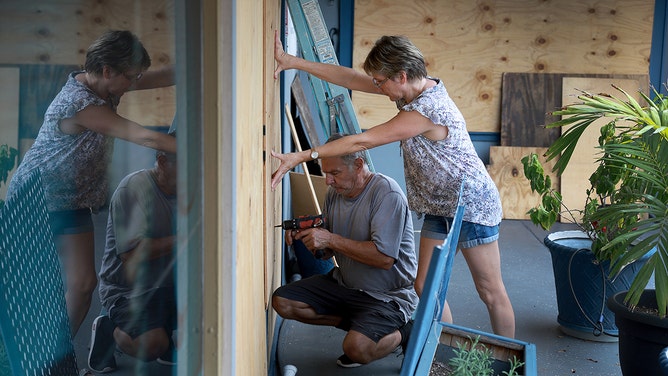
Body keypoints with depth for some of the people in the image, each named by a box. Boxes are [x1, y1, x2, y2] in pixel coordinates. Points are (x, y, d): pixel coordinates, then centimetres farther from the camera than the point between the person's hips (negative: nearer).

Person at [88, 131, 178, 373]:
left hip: (169, 288, 7)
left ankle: (168, 338, 9)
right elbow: (132, 253, -24)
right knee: (151, 345, -29)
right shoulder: (134, 187, -15)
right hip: (128, 289, -7)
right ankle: (108, 329, 4)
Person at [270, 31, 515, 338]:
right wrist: (291, 61, -3)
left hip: (471, 205, -9)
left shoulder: (426, 111, -28)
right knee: (425, 287, 8)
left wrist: (300, 157, -26)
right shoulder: (416, 87, -1)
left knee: (490, 292, 3)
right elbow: (350, 78, 0)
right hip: (440, 208, 9)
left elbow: (361, 142, -28)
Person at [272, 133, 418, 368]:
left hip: (387, 294, -8)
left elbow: (384, 258, -28)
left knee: (357, 348, -31)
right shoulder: (335, 193, 4)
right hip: (344, 283, 8)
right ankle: (362, 326, 3)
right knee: (282, 302, -3)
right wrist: (304, 237, -12)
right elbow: (326, 253, 11)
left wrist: (331, 239, -26)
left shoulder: (387, 193, -20)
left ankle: (401, 333, 3)